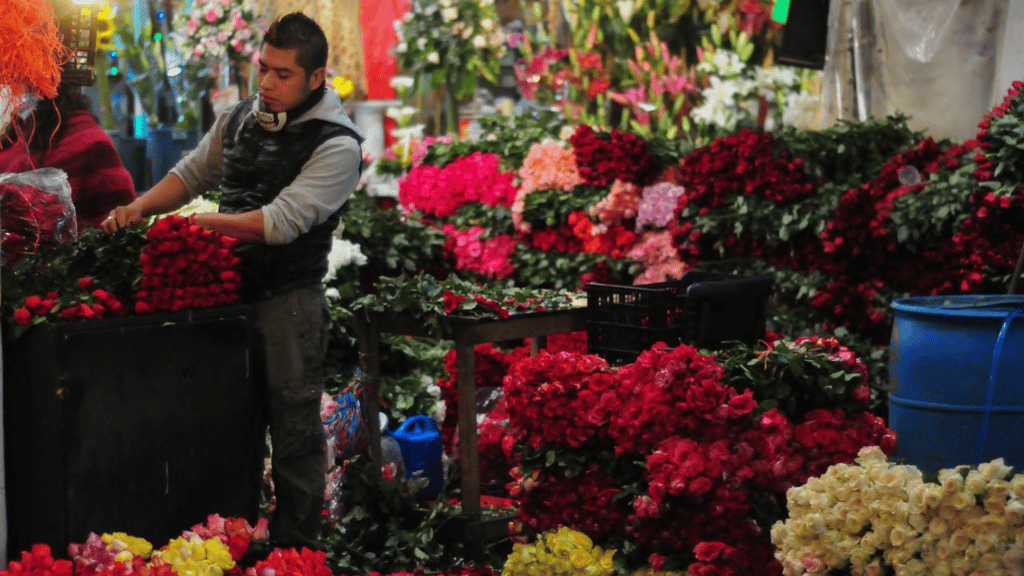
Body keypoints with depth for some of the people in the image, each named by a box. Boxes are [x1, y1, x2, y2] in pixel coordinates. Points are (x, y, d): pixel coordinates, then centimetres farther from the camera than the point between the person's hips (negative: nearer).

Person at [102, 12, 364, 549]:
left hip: (290, 299, -6)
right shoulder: (239, 118, 8)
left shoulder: (336, 145, -13)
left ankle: (294, 550, 9)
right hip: (231, 287, 7)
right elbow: (192, 171, 20)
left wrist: (191, 222, -24)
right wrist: (142, 206, 1)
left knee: (294, 429, 0)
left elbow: (282, 221, -22)